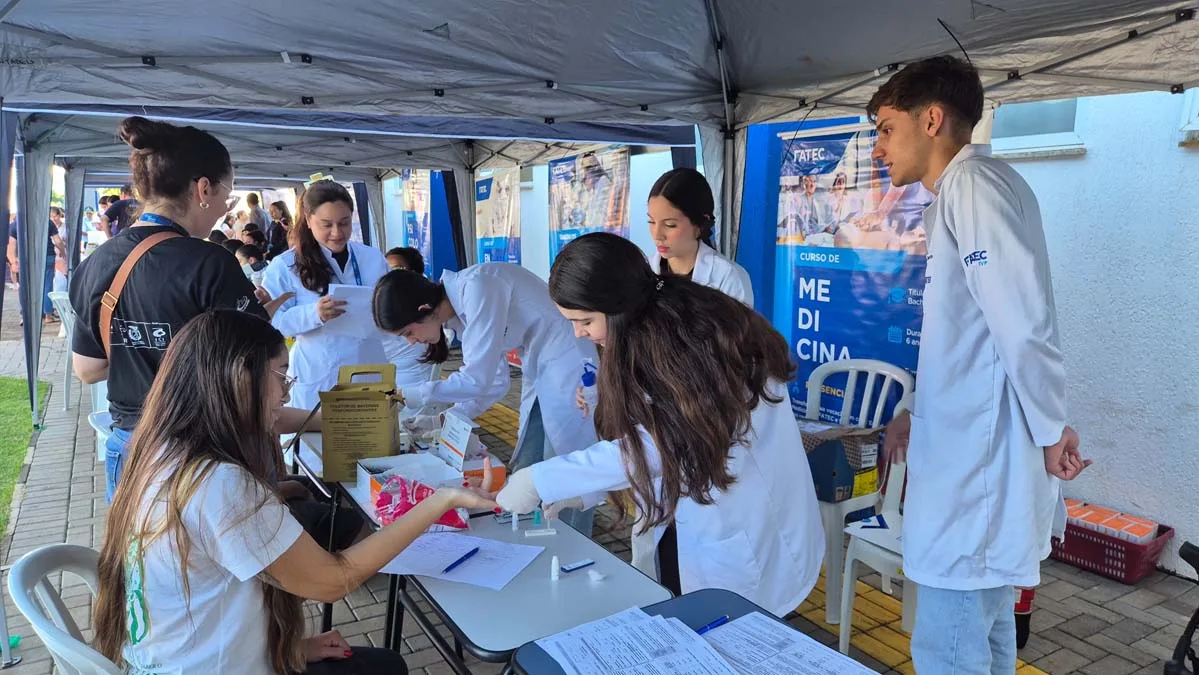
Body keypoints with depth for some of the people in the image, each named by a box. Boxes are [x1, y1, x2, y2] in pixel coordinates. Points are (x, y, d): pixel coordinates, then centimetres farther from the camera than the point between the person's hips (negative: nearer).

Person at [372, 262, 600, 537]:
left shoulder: (477, 287, -22)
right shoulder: (458, 310, 5)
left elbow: (477, 379, -22)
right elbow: (495, 380, 10)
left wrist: (413, 396, -10)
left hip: (570, 367, -9)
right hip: (541, 375, 9)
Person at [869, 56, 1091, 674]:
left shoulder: (974, 183, -13)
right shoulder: (954, 197, 18)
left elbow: (1023, 320, -21)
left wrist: (1050, 430, -11)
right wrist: (913, 410, 23)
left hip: (980, 459, -10)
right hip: (967, 454, 10)